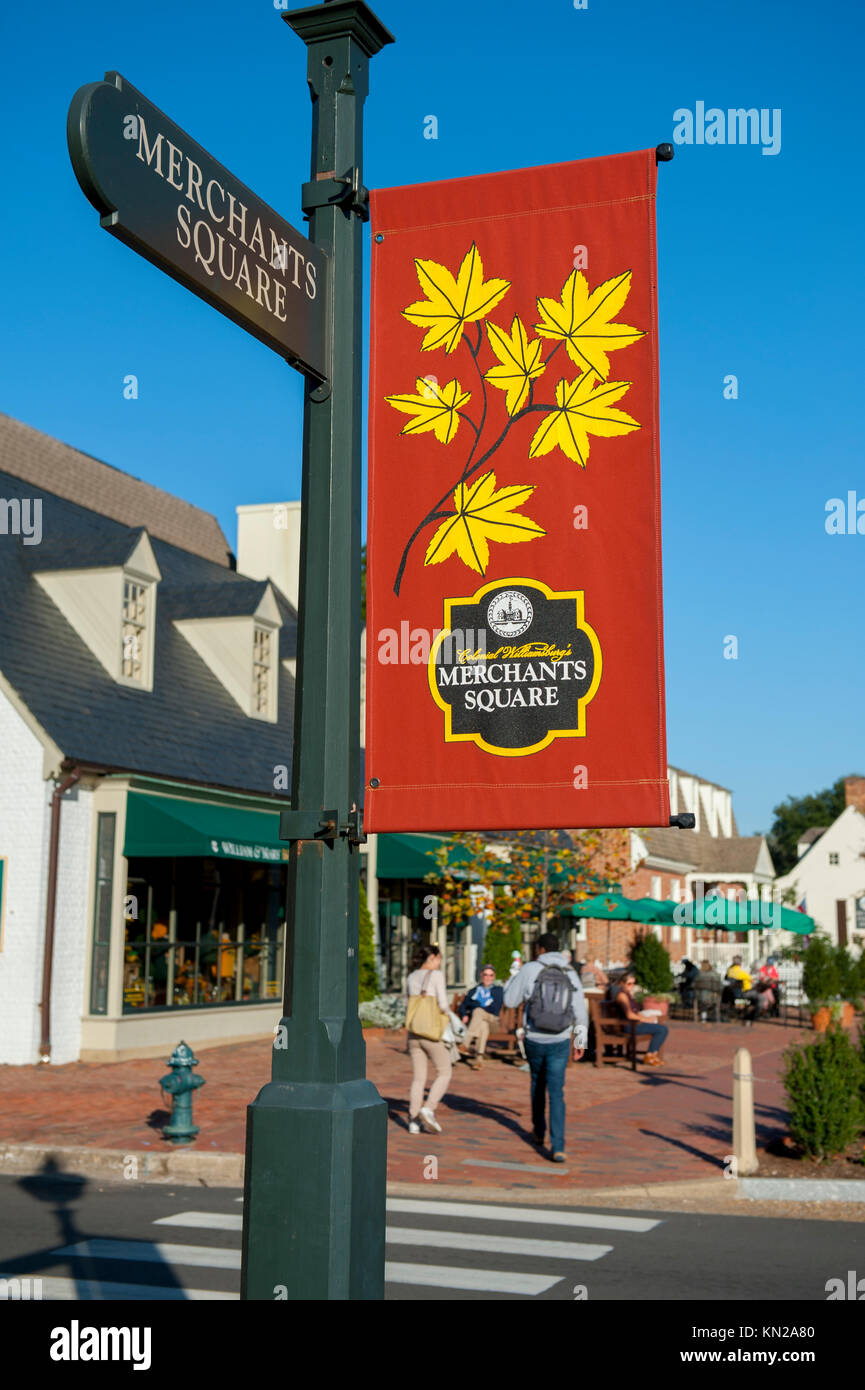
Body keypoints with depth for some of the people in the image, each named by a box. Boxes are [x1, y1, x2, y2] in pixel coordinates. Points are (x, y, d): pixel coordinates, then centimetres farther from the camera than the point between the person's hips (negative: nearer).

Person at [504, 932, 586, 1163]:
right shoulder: (571, 975, 1)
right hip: (559, 1043, 0)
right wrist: (580, 1040, 13)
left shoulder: (530, 969, -7)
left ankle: (538, 1132, 38)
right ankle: (557, 1147, -10)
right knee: (556, 1094, 1)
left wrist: (515, 977, 13)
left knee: (537, 1083, 25)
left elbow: (510, 1001, -1)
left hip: (534, 1040, 0)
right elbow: (580, 1012, 1)